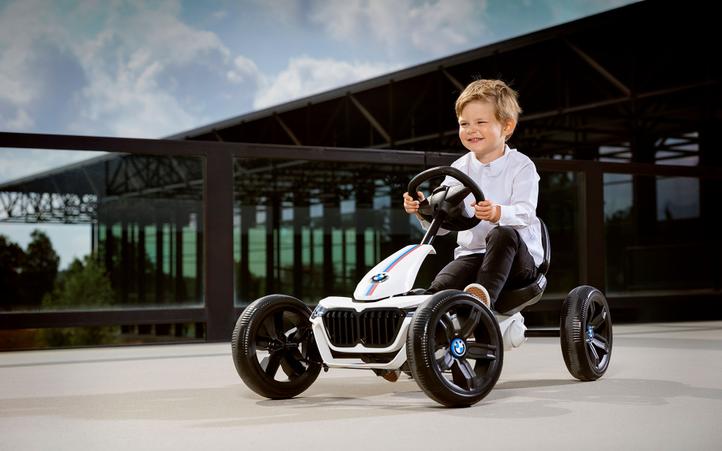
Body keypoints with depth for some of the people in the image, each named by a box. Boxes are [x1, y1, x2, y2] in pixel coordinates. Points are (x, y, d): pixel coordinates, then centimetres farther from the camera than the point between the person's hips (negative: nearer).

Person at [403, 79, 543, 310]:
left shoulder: (521, 166, -4)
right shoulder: (459, 168, 10)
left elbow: (525, 212, -20)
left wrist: (498, 213, -43)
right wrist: (424, 211, -18)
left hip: (518, 258, -3)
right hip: (471, 254, 4)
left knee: (502, 234, -38)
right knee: (439, 287, -27)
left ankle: (484, 294, -44)